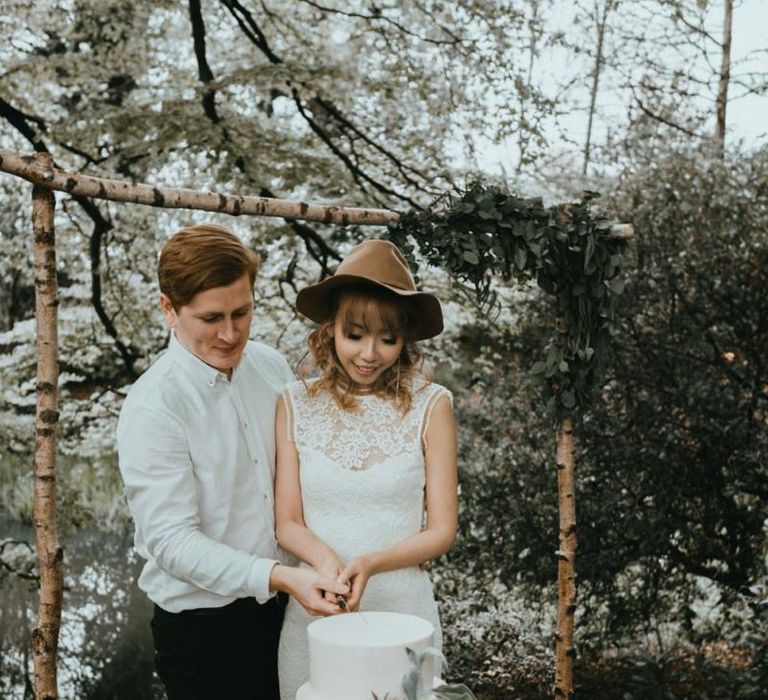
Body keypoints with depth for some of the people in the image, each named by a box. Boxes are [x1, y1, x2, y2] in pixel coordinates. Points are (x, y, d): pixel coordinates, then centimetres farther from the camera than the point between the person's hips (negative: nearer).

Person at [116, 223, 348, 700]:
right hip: (202, 628, -5)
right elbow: (172, 540, -22)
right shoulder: (153, 407, -18)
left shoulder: (271, 366, 0)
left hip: (282, 610, 6)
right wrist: (281, 577, -31)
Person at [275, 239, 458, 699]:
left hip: (401, 609, -1)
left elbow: (442, 531, -4)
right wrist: (324, 558, -21)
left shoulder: (430, 405, -7)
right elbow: (287, 522, 0)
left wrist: (370, 564, -21)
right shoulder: (295, 404, -2)